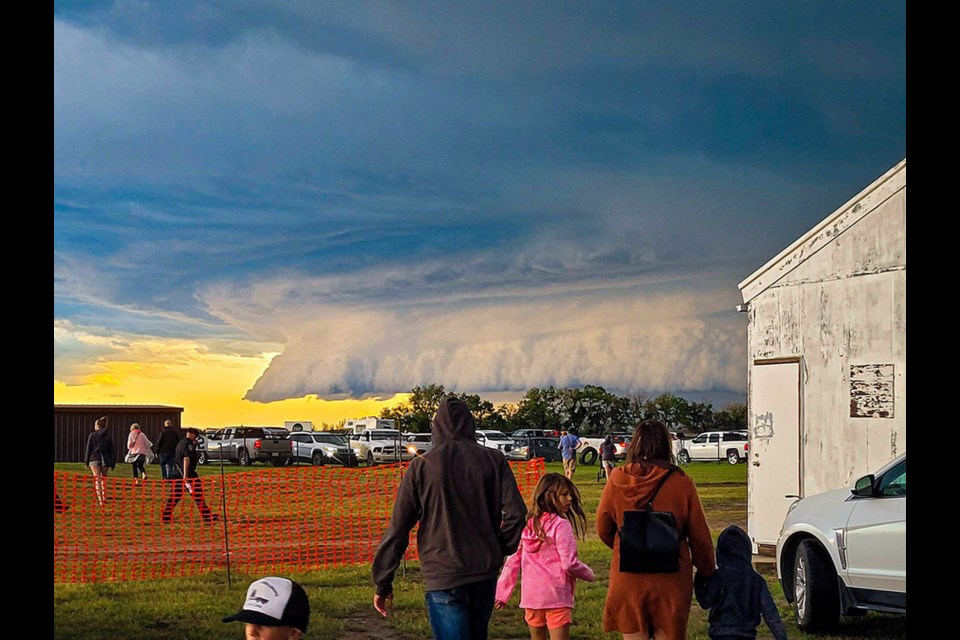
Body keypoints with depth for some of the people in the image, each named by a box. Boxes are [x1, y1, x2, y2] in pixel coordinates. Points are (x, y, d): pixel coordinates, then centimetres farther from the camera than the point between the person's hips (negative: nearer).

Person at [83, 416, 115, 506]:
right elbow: (112, 450, 4)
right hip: (106, 459, 3)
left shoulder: (92, 435, -3)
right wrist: (113, 463, 8)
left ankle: (100, 500, -16)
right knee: (103, 479, 19)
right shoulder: (108, 436, 4)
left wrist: (86, 461, 7)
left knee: (97, 480, -4)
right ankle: (104, 497, 20)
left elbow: (88, 449, -1)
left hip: (95, 459, -3)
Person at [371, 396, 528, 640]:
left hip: (442, 579, -4)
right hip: (485, 574, 4)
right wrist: (499, 551, 13)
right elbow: (516, 513, -4)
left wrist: (383, 584, 4)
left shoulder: (421, 466, -3)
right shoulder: (493, 460, 2)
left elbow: (398, 529, -2)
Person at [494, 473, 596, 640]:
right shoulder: (560, 525, -11)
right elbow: (570, 564, -15)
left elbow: (512, 561, 9)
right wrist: (590, 575, 3)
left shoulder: (528, 525, 8)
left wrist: (502, 592, 13)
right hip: (556, 596, -6)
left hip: (530, 597, 6)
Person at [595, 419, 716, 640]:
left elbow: (603, 530, 7)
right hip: (670, 580, -1)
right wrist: (707, 572, 14)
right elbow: (699, 535, -1)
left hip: (628, 578, 1)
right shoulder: (681, 482, -7)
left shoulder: (617, 480, -4)